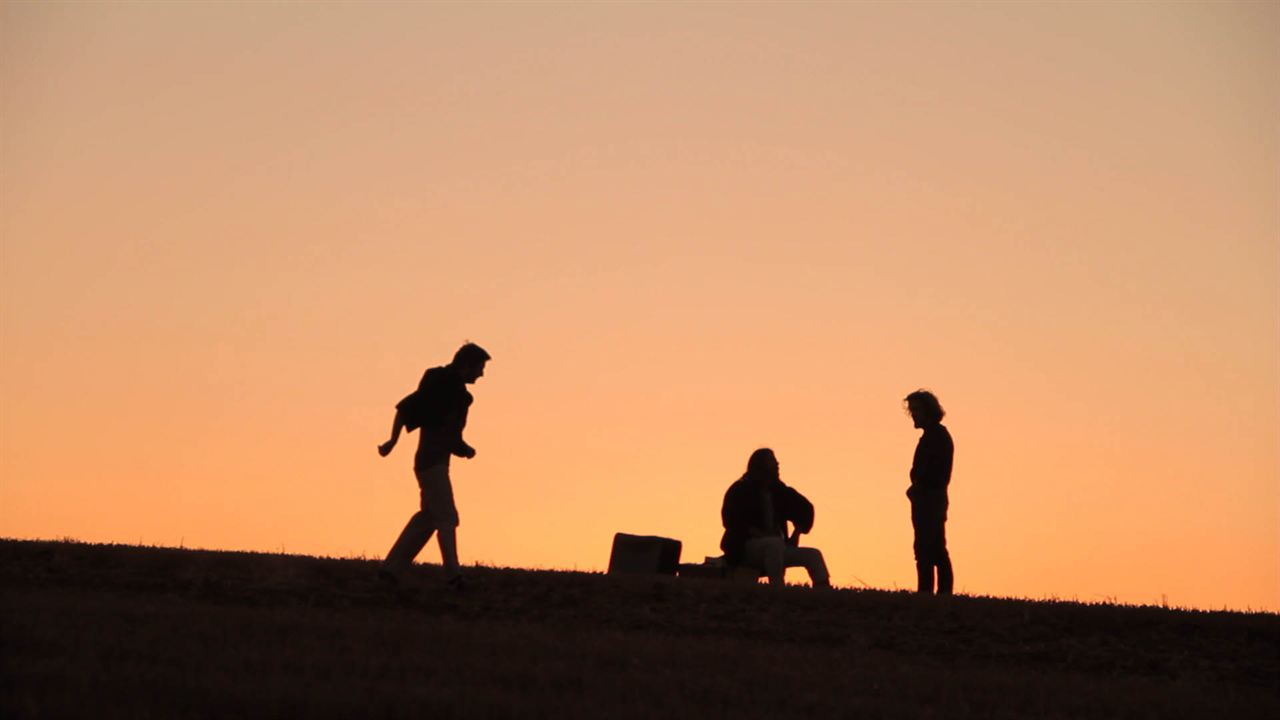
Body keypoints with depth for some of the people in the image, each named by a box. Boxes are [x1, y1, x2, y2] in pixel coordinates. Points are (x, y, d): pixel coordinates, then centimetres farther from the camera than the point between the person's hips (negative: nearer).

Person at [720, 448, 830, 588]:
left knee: (813, 555, -9)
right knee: (775, 543, -38)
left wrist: (796, 534, 3)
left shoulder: (778, 490, 12)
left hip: (774, 550, 6)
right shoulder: (740, 490, -3)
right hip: (745, 547, -6)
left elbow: (805, 508, 19)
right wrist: (759, 534, -26)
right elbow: (732, 519, -16)